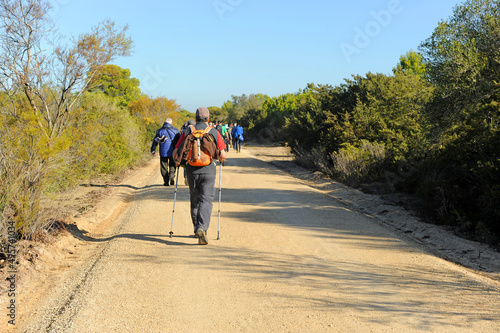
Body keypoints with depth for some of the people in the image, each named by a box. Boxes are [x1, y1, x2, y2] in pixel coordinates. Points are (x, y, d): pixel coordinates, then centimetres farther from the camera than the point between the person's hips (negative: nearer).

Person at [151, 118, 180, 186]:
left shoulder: (159, 131, 4)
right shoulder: (175, 130, 4)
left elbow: (155, 141, 6)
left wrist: (153, 150, 17)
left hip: (163, 152, 0)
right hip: (173, 152, 0)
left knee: (164, 167, 8)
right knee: (172, 165, 13)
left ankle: (166, 182, 5)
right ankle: (172, 177, -10)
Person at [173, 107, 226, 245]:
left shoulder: (187, 131, 5)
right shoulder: (214, 132, 2)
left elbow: (176, 153, 1)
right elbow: (223, 156, -2)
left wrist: (178, 161, 22)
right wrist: (221, 159, 21)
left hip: (192, 171, 2)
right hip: (208, 171, -2)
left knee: (195, 200, 19)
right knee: (206, 200, -4)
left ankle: (197, 228, 29)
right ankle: (202, 228, -24)